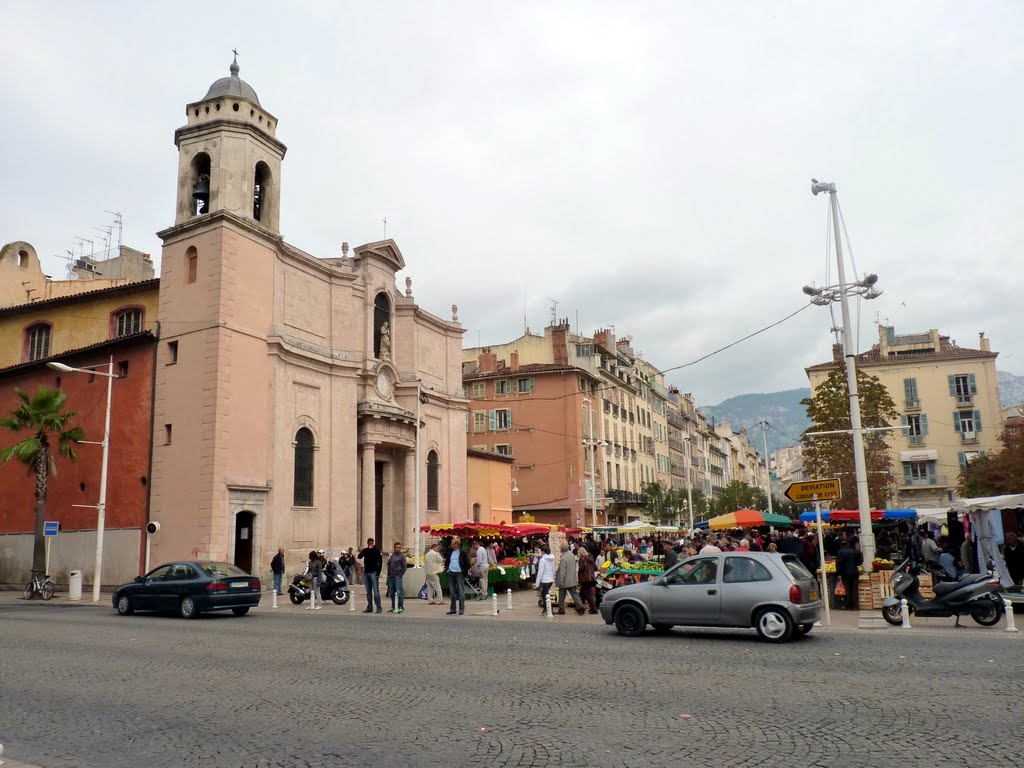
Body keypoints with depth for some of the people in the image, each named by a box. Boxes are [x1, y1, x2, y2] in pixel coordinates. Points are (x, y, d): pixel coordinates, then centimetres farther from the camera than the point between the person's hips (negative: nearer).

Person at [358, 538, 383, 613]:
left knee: (376, 591, -9)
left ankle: (379, 607, -6)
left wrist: (378, 573, -15)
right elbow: (359, 556, -8)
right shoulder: (365, 550, 9)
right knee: (368, 592, 8)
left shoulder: (377, 550, -2)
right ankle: (369, 608, 12)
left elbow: (380, 562, -7)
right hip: (366, 573, 5)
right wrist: (368, 549, -20)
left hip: (373, 572, -5)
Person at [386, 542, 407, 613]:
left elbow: (404, 566, -7)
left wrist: (400, 575, -12)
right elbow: (388, 565, 19)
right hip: (391, 577, 6)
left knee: (399, 592, -8)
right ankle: (393, 607, 17)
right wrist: (388, 574, 8)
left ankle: (401, 607, -4)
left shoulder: (402, 556, -2)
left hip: (398, 577, -6)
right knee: (392, 593, 9)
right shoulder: (392, 556, 14)